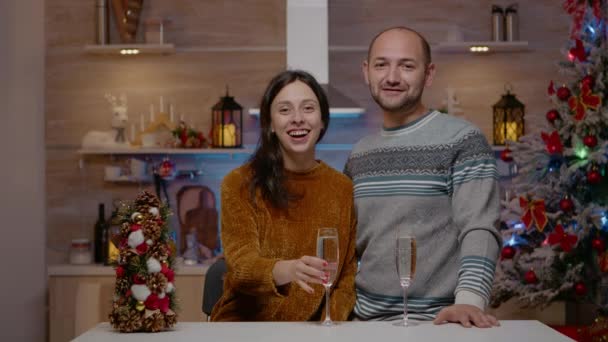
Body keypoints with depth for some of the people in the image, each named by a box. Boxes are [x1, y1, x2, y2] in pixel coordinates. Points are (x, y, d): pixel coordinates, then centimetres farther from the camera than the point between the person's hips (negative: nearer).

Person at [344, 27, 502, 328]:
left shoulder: (462, 140, -7)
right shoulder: (358, 155, 11)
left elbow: (480, 231, -16)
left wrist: (469, 299, -30)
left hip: (435, 322, -5)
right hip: (366, 319, 5)